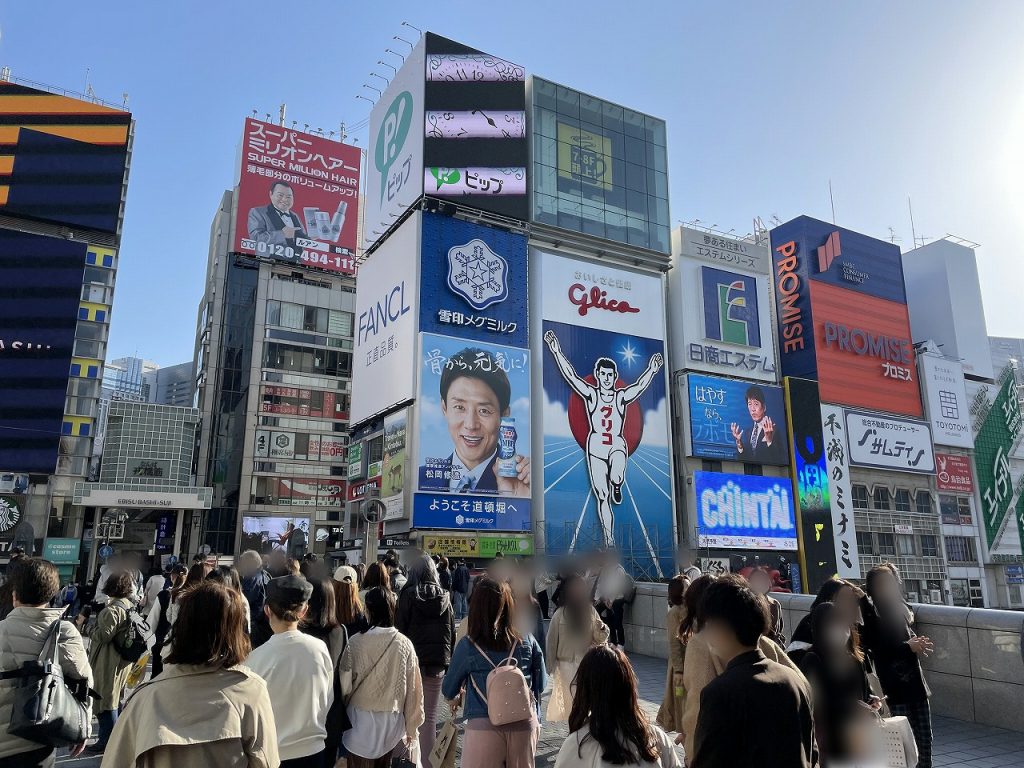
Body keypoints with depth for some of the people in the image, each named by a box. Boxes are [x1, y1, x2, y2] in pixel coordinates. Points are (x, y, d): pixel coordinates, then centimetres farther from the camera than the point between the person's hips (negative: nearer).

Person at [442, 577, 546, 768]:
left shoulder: (468, 645, -9)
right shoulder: (527, 641, -4)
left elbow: (448, 690, 5)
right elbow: (540, 684, 8)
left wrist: (454, 698, 28)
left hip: (484, 726, -2)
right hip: (525, 723, 2)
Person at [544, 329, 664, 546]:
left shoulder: (622, 397, 4)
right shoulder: (591, 394, 2)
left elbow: (640, 385, -8)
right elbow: (570, 375, -7)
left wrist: (652, 370, -22)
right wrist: (556, 351, -15)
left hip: (618, 445, 0)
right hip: (596, 447, 1)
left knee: (616, 478, -32)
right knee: (602, 497, 0)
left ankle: (616, 487, 7)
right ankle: (609, 540, 10)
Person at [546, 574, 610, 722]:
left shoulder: (590, 611, -2)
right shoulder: (560, 614, -11)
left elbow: (598, 640, 4)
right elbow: (552, 641, -5)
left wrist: (601, 629, -17)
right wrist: (550, 665, -2)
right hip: (567, 664, -3)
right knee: (572, 698, -4)